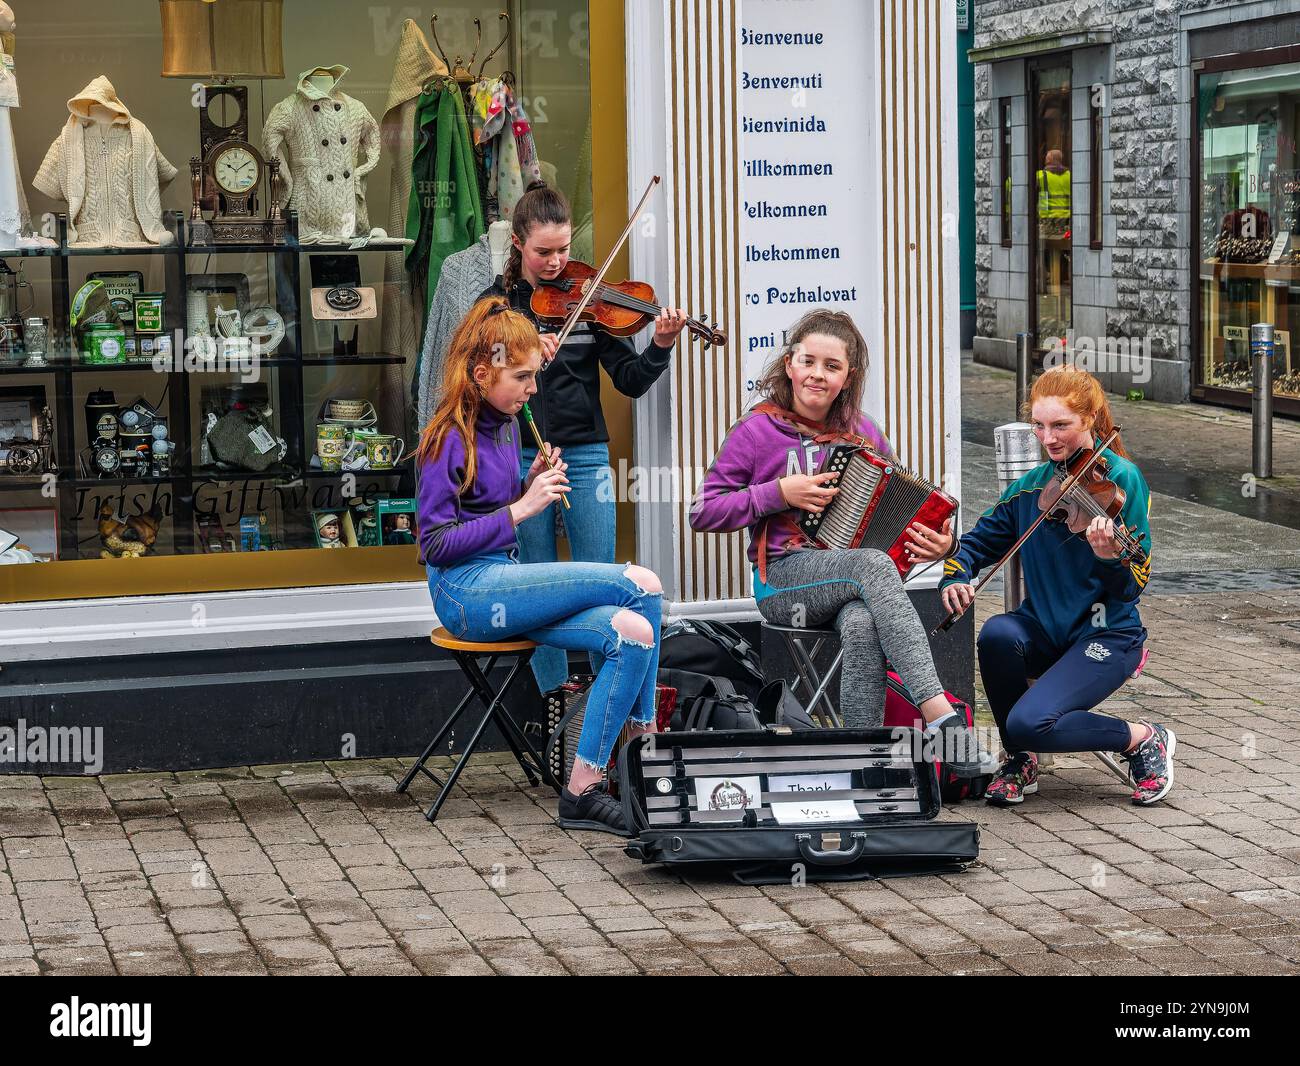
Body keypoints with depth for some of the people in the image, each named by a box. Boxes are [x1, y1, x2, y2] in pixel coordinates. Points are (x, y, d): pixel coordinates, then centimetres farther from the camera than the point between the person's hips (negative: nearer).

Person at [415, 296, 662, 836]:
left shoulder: (506, 425, 14)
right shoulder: (449, 439, -11)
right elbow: (436, 544, -15)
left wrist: (534, 485, 3)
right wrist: (520, 508, -17)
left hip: (502, 582, 8)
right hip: (466, 591, -8)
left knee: (631, 631, -16)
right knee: (641, 585, -19)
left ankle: (582, 790, -14)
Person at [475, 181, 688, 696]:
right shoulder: (497, 301, 3)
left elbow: (630, 381, -1)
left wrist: (661, 347, -19)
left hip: (584, 455, 0)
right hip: (520, 457, 1)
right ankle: (553, 693, 18)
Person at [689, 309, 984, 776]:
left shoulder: (863, 434, 12)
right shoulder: (758, 430, 1)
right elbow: (702, 513, -2)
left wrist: (936, 543, -4)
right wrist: (778, 493, -12)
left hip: (848, 576, 3)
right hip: (783, 580, -3)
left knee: (862, 627, -37)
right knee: (873, 565, -35)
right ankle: (940, 714, -44)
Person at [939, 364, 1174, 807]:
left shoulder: (1121, 478, -10)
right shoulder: (1031, 486, 5)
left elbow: (1132, 586, -15)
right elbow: (979, 541, 15)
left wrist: (1110, 559, -37)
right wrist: (955, 577, -7)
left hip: (1106, 634, -5)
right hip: (1045, 630, 5)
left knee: (1030, 723, -27)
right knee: (997, 634, -30)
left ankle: (1144, 739, 0)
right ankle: (1019, 762, -6)